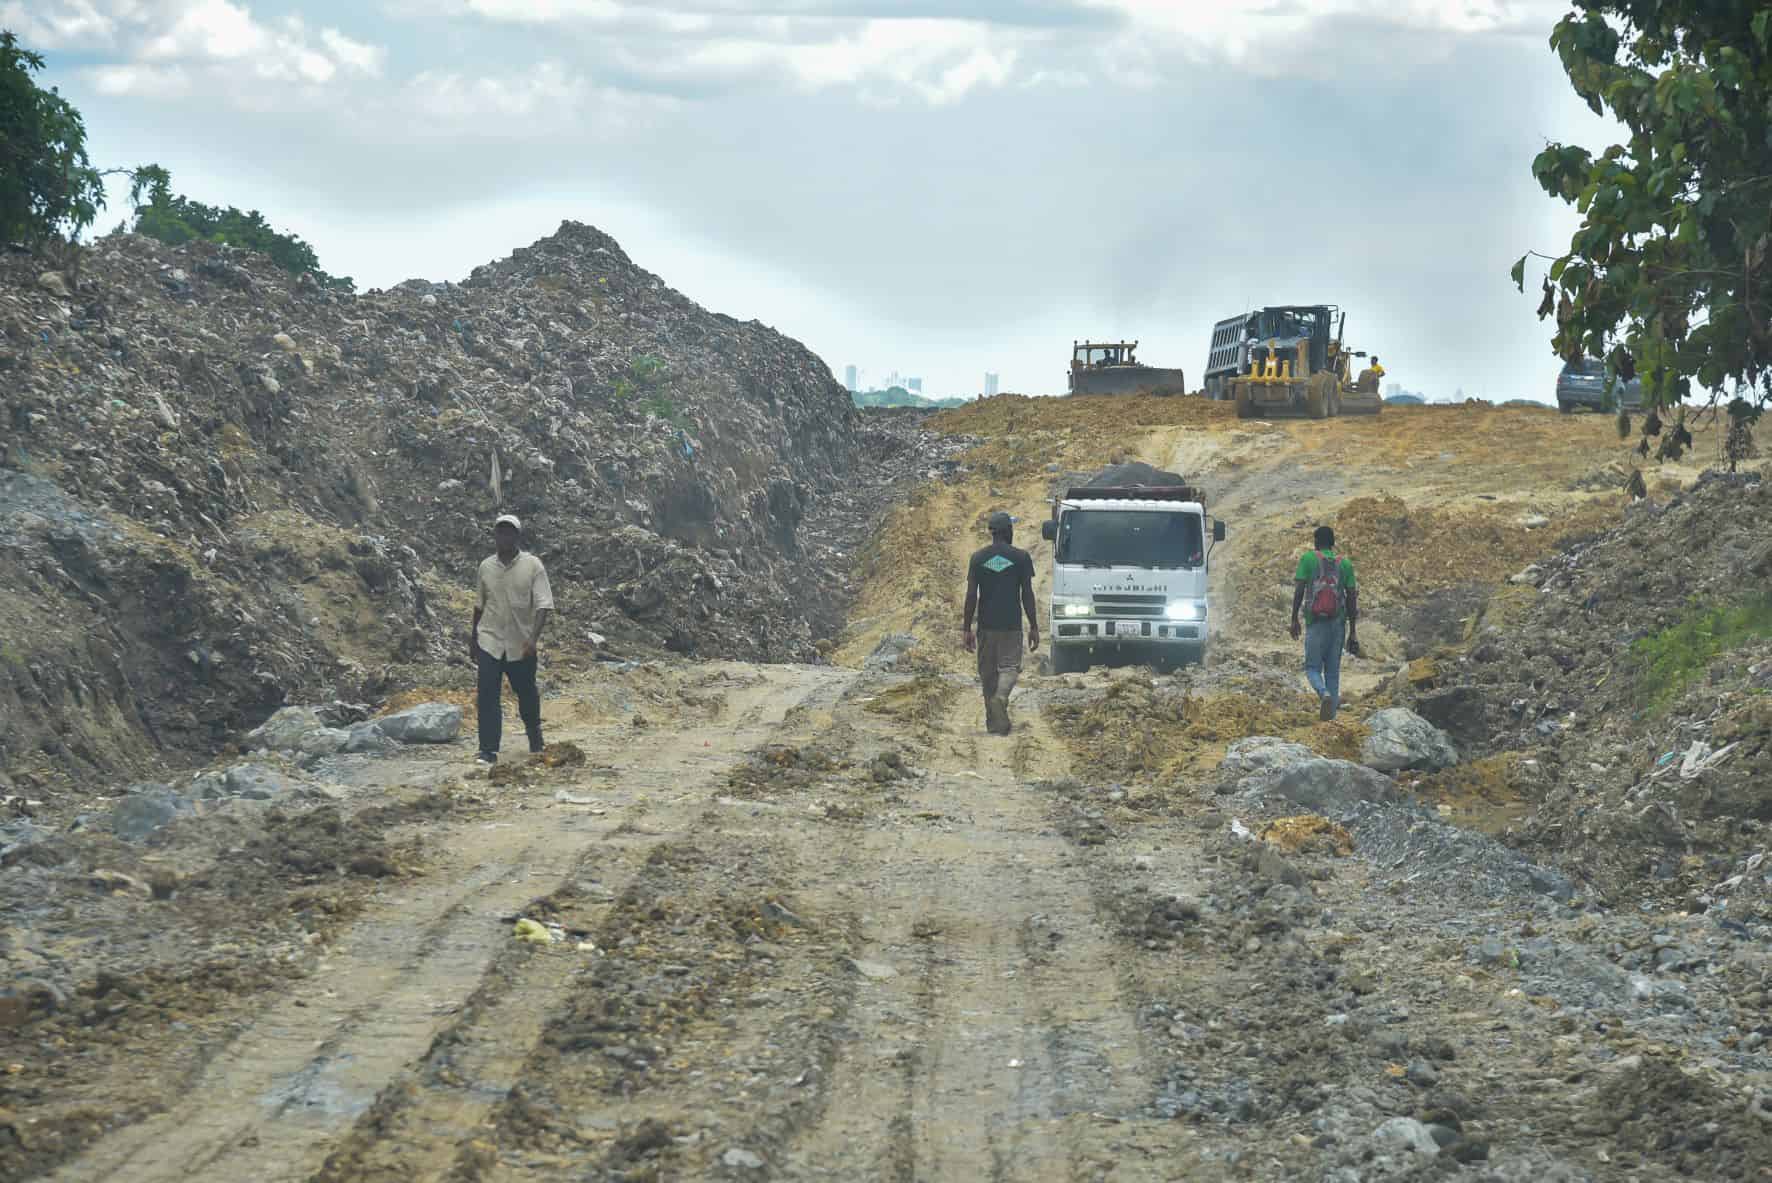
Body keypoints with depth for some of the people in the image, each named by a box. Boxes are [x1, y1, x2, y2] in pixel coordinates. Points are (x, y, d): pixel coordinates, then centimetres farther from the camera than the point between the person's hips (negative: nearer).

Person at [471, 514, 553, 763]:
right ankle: (488, 751, -7)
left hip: (521, 645, -2)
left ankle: (534, 732, 40)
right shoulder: (486, 567, 4)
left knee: (526, 693, 13)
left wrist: (533, 638, -25)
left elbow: (543, 604, -13)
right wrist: (473, 639, 19)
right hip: (490, 641, 2)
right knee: (487, 696, -9)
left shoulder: (532, 565, -7)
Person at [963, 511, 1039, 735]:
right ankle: (1001, 696, -28)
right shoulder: (1021, 557, -3)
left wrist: (967, 629, 4)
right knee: (1009, 666, 3)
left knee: (988, 672, 10)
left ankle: (994, 723, 13)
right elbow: (1027, 595, -4)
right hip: (1012, 624, -2)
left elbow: (971, 596, 0)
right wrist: (1034, 627, 2)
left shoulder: (978, 558, 2)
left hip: (986, 624, 2)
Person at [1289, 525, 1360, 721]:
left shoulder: (1308, 558, 0)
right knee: (1333, 671, 10)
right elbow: (1351, 598, 6)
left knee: (1312, 668, 4)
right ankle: (1331, 712, 7)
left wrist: (1294, 619, 3)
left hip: (1316, 622, -3)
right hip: (1338, 623, 3)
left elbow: (1299, 590, -5)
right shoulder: (1345, 563, 7)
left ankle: (1324, 694, -26)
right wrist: (1352, 632, 9)